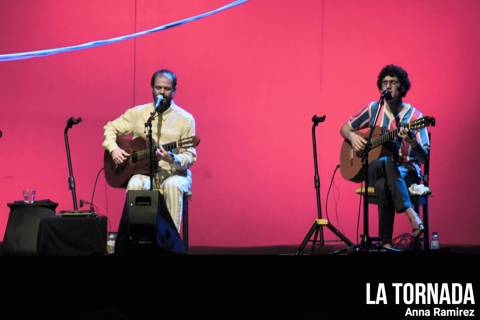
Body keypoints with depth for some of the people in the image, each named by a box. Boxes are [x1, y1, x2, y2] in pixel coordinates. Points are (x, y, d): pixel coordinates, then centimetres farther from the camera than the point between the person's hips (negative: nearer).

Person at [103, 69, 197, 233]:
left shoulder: (185, 119, -1)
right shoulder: (138, 113, 7)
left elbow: (190, 156, -5)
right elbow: (111, 127, 16)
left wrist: (173, 159, -27)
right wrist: (113, 149, -4)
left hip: (174, 173, -1)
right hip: (144, 172, 2)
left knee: (172, 186, -36)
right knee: (135, 184, -33)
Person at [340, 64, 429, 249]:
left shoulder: (414, 116, -4)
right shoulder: (374, 109, 7)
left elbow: (424, 157, -10)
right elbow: (345, 128, 21)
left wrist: (411, 141, -32)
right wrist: (352, 136, -4)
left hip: (407, 171, -2)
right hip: (374, 170, 2)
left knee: (384, 184, -40)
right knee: (386, 163, -38)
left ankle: (386, 242, -41)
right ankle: (411, 214, -50)